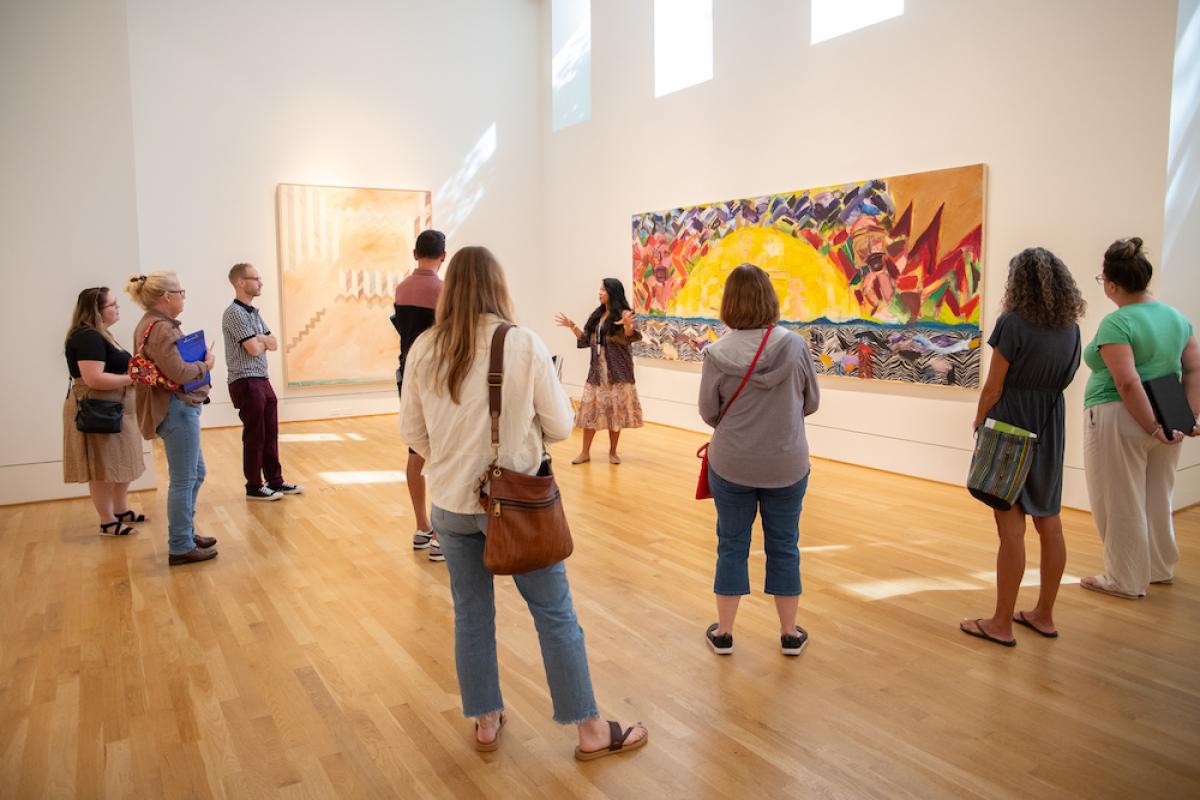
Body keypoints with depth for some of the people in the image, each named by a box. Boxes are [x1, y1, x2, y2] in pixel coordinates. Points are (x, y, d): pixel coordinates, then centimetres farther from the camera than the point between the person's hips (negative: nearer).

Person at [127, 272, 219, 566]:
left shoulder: (156, 324, 14)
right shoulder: (160, 328, -18)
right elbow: (178, 372, -24)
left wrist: (200, 361, 0)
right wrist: (206, 365, -8)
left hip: (182, 408, 11)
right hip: (177, 408, -11)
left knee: (195, 474, 21)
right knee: (183, 480, -2)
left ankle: (186, 533, 33)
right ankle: (180, 548, 8)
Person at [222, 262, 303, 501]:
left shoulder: (254, 313, 15)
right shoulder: (234, 313, -13)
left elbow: (274, 344, 11)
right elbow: (254, 349, -18)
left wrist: (260, 339, -8)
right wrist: (263, 341, 3)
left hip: (263, 381, 8)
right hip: (246, 383, -8)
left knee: (270, 434, 12)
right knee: (255, 436, 0)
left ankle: (275, 481, 21)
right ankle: (254, 487, 11)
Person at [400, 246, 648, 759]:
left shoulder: (424, 349, -5)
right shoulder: (524, 344, -14)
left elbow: (412, 432, 4)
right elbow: (560, 427, -8)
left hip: (450, 504, 3)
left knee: (471, 614, 18)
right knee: (555, 616, 9)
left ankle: (486, 723, 33)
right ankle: (592, 731, 22)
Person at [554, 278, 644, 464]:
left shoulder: (624, 313, -6)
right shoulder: (597, 315, 12)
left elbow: (630, 337, -20)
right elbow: (586, 339, 16)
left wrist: (627, 325, -39)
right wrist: (572, 327, 6)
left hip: (617, 370, -5)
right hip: (597, 369, 6)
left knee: (615, 409, 1)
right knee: (590, 408, 3)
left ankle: (613, 452, 14)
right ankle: (585, 452, 9)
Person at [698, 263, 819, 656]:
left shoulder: (717, 353, -14)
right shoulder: (796, 346, -12)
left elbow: (709, 413, -5)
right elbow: (811, 403, 0)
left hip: (730, 466, 0)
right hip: (787, 466, 1)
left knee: (731, 546, 14)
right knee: (783, 546, 15)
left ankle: (723, 632, 25)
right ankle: (790, 633, 28)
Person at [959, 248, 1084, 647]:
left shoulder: (1013, 323, -14)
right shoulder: (1070, 328, 5)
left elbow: (993, 387, -12)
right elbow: (1061, 379, 7)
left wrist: (978, 424, 0)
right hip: (1050, 428, 7)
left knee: (1011, 527, -1)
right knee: (1049, 522, 14)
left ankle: (1002, 623, 8)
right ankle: (1043, 614, 27)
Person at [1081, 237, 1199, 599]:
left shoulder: (1116, 323, -16)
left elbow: (1127, 382, -23)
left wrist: (1152, 428, -18)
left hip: (1119, 419, -8)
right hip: (1165, 419, 8)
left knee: (1121, 504, 5)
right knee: (1157, 499, 22)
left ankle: (1126, 581, 16)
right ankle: (1160, 568, 38)